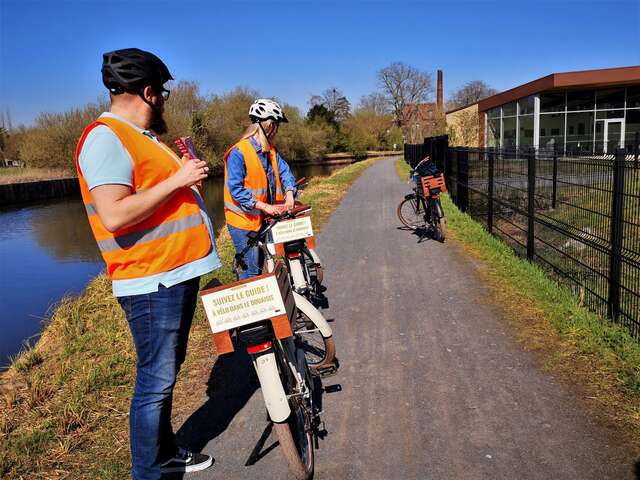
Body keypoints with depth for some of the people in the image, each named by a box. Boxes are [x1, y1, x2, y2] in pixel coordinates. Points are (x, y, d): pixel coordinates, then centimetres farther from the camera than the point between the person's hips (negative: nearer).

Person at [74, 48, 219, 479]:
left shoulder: (141, 135, 18)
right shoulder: (106, 137, -15)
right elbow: (115, 215, -26)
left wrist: (182, 169, 17)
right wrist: (177, 180, -21)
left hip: (179, 272, 11)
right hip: (152, 281, -10)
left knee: (166, 373, 20)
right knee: (156, 382, -1)